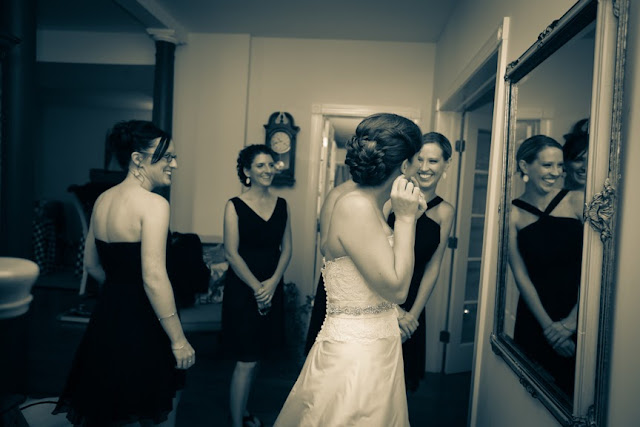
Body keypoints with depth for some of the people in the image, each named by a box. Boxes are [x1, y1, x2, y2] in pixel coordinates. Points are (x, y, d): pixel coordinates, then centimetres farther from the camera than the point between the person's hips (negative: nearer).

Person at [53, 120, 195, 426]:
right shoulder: (154, 204, -18)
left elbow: (92, 264, 15)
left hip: (105, 319, 8)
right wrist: (179, 340, -19)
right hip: (142, 323, -8)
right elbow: (154, 278, -24)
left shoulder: (103, 200, 7)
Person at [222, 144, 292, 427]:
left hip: (272, 288, 5)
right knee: (246, 361, -1)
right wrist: (256, 287, -14)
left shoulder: (281, 205, 6)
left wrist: (272, 283, -9)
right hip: (242, 288, -5)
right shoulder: (235, 206, -7)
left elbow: (286, 248, 4)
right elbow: (231, 253, -11)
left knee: (254, 356, 15)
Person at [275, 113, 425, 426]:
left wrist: (409, 217, 3)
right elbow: (396, 289, -20)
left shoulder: (366, 205, 5)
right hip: (354, 354, -9)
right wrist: (405, 219, -15)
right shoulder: (356, 207, -22)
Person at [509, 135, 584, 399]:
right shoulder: (513, 215, -2)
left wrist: (572, 320, -12)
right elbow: (521, 276, -4)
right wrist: (548, 325, -10)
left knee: (573, 391, 8)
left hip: (581, 315, 0)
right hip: (535, 317, 0)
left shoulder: (577, 201, -3)